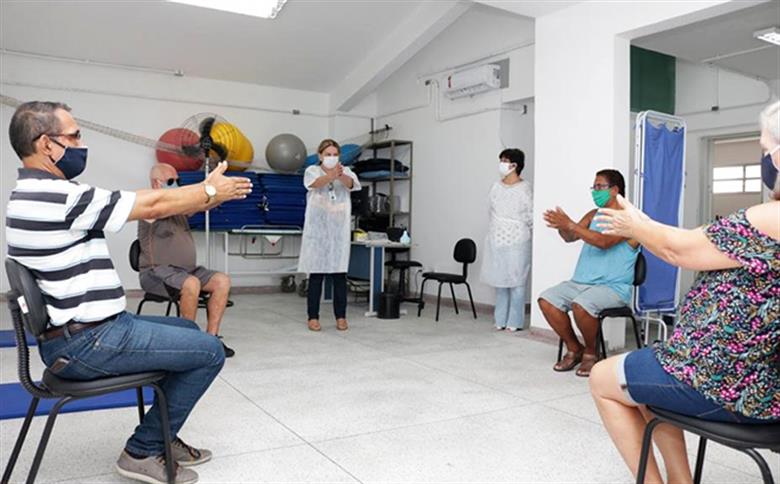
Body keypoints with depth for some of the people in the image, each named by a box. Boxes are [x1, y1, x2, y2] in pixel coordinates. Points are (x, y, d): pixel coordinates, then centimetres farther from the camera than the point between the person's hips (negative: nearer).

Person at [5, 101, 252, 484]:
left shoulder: (34, 193, 12)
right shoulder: (59, 196, -22)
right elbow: (153, 206, -15)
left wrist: (203, 196, 8)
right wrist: (210, 191, 1)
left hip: (77, 332, 11)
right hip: (87, 342, -10)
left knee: (188, 330, 22)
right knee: (210, 351, -5)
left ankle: (162, 435, 27)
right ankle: (143, 451, 9)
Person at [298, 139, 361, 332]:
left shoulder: (345, 172, 6)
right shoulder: (312, 171, 2)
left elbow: (351, 184, -18)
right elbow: (316, 183, -23)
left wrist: (340, 175, -43)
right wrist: (331, 175, -46)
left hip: (339, 230, 2)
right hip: (318, 229, -1)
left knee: (340, 274, 2)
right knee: (316, 274, 0)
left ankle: (341, 317, 11)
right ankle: (313, 317, 8)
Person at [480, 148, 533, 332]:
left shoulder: (524, 188, -8)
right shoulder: (496, 187, 8)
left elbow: (531, 217, -7)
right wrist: (497, 227, 8)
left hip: (516, 242, -5)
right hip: (496, 240, 5)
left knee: (516, 282, 0)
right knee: (499, 282, 9)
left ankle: (515, 322, 9)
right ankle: (501, 320, 18)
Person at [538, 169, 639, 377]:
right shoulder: (594, 215, 17)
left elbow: (603, 241, -22)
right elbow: (570, 237, 9)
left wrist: (570, 224, -27)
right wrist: (561, 225, -14)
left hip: (613, 288, -7)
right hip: (581, 282, 7)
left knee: (581, 305, -34)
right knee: (546, 299, -14)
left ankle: (591, 353, -6)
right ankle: (574, 349, 3)